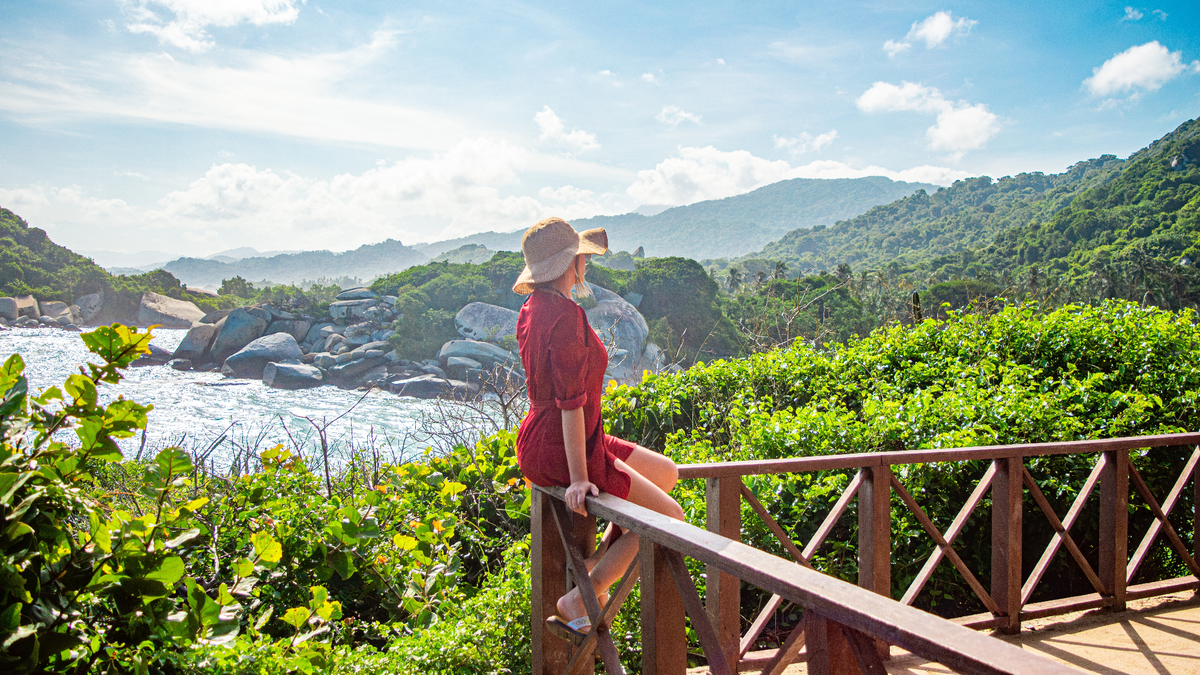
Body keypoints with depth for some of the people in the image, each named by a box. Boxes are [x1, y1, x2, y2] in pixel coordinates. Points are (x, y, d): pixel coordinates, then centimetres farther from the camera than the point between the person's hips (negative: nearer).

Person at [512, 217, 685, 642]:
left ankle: (593, 567, 17)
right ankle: (578, 599, -1)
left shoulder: (534, 307, 8)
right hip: (557, 452, -10)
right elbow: (571, 401, -25)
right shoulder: (565, 315, -23)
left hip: (541, 442, 10)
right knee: (669, 518, -1)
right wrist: (578, 478, -24)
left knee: (667, 473, 18)